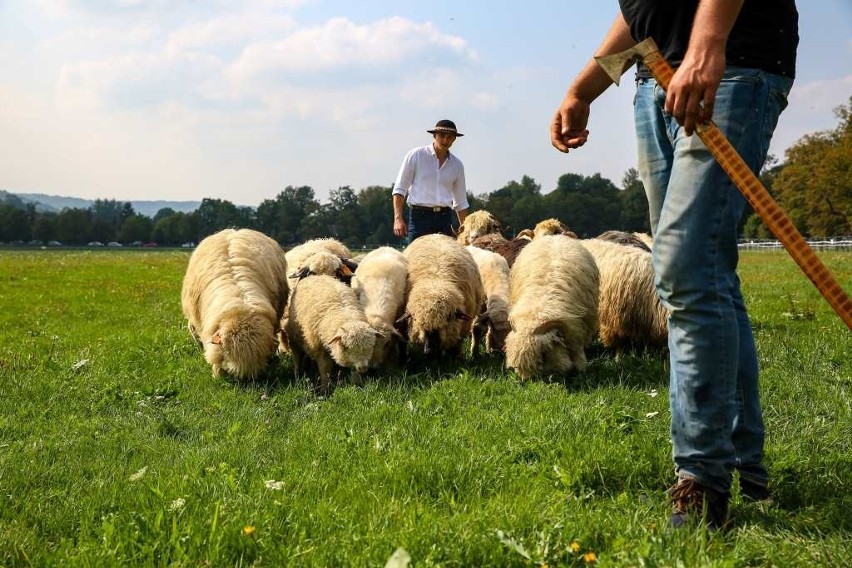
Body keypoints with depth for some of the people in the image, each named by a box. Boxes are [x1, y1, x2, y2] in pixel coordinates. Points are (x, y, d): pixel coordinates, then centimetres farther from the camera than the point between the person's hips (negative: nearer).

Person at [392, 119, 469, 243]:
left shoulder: (457, 165, 13)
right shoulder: (416, 155, 1)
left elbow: (461, 202, 19)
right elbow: (399, 189, 0)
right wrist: (398, 218, -9)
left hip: (445, 219, 4)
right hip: (419, 216, -4)